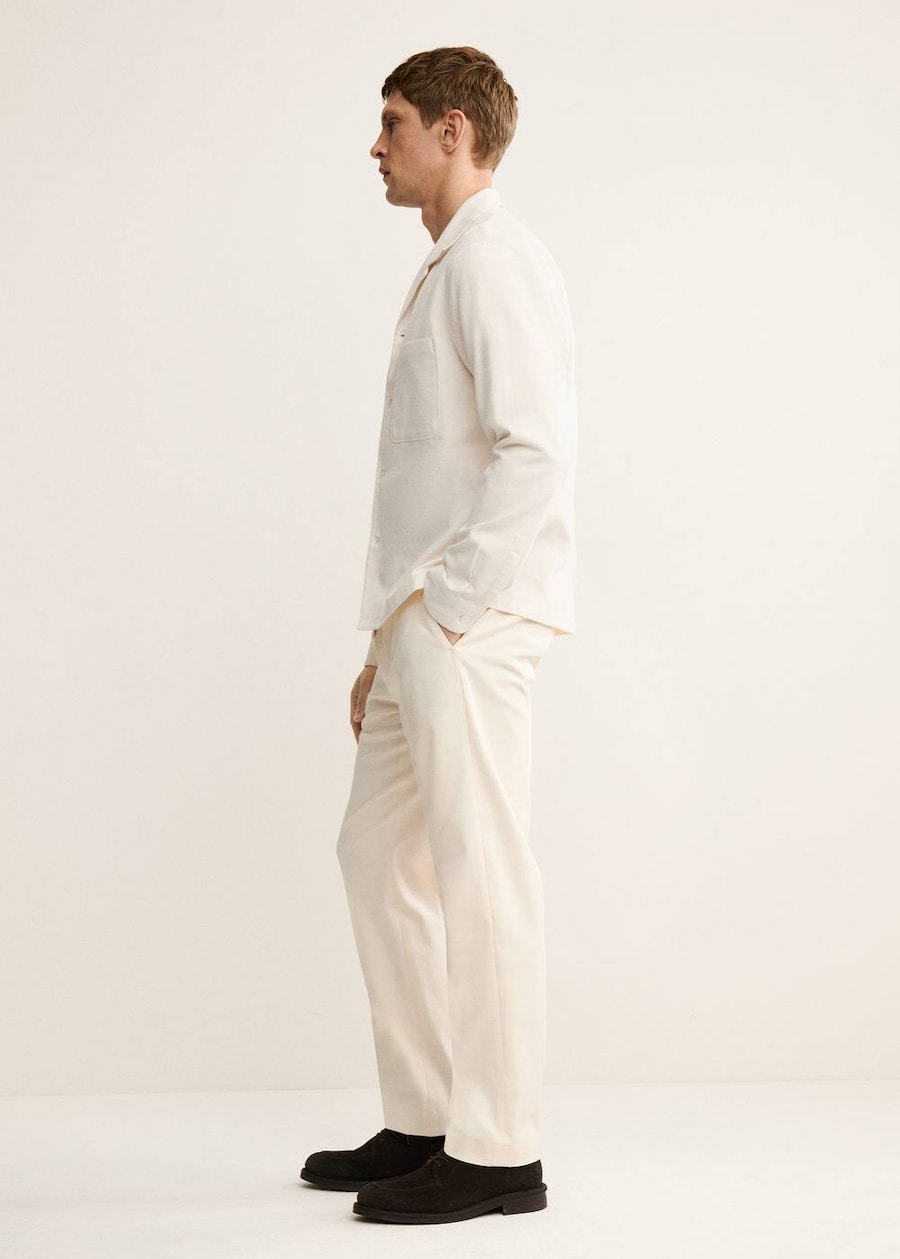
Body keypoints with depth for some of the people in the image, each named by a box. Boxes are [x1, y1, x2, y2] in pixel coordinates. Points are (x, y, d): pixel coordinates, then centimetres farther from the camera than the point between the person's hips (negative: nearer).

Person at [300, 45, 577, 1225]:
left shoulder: (493, 261, -9)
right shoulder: (446, 272, 21)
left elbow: (538, 453, -19)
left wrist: (441, 600, -18)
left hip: (472, 618, -10)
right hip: (428, 621, 10)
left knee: (480, 870, -6)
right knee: (379, 854, 12)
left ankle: (498, 1151, 2)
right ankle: (425, 1120, 21)